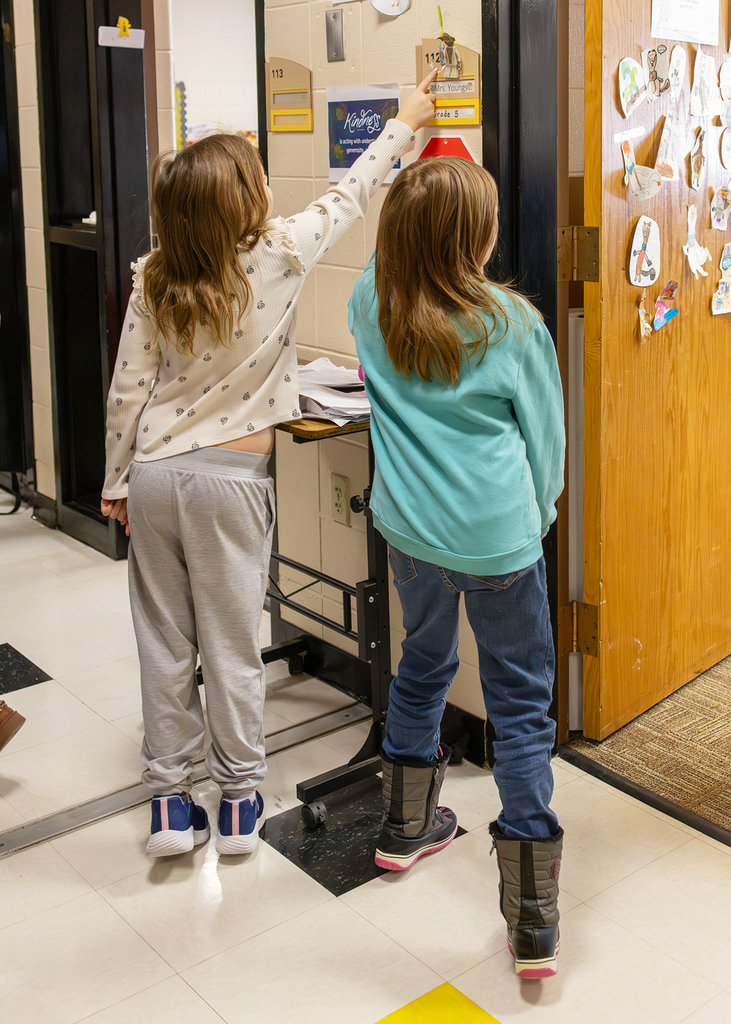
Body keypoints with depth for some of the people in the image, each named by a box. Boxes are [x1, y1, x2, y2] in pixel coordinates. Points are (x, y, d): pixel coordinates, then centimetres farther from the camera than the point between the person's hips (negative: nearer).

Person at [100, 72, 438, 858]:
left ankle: (170, 805, 20)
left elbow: (126, 395, -1)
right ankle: (238, 803, 21)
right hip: (229, 478, -3)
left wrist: (118, 484, 11)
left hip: (155, 471, 3)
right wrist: (404, 124, 22)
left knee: (165, 642, 10)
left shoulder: (153, 282, -2)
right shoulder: (278, 256, -9)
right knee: (231, 644, 8)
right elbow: (349, 197, 6)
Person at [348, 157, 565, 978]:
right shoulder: (513, 326, -12)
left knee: (422, 665, 26)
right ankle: (532, 919, 7)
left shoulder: (371, 304, -2)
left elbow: (388, 257, 25)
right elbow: (546, 435, 0)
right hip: (498, 537, -5)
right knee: (520, 704, 3)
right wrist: (538, 517, 16)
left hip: (410, 528, 5)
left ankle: (407, 827, 45)